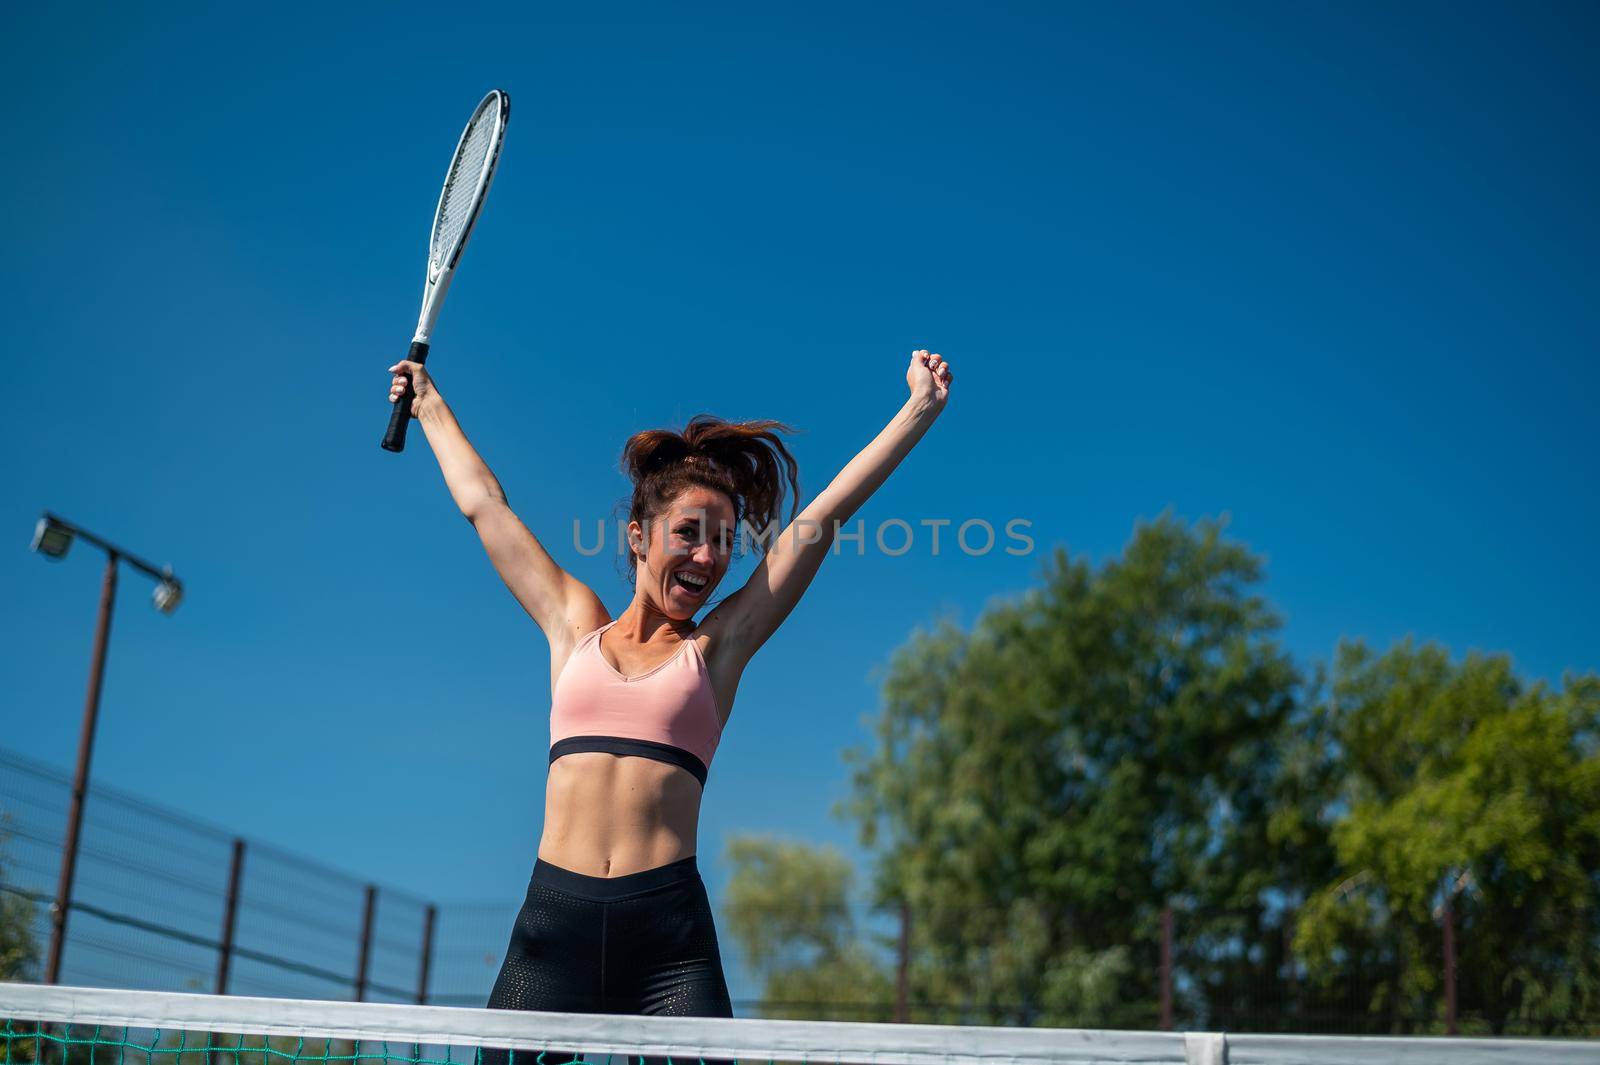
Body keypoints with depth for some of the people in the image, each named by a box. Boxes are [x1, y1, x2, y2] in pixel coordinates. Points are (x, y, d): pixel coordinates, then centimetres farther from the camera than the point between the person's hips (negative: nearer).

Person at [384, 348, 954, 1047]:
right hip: (554, 915, 1)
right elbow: (483, 503, 24)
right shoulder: (576, 628, 14)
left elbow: (826, 514, 8)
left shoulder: (716, 646, 10)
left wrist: (920, 408, 8)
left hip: (667, 932, -1)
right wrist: (430, 404, 34)